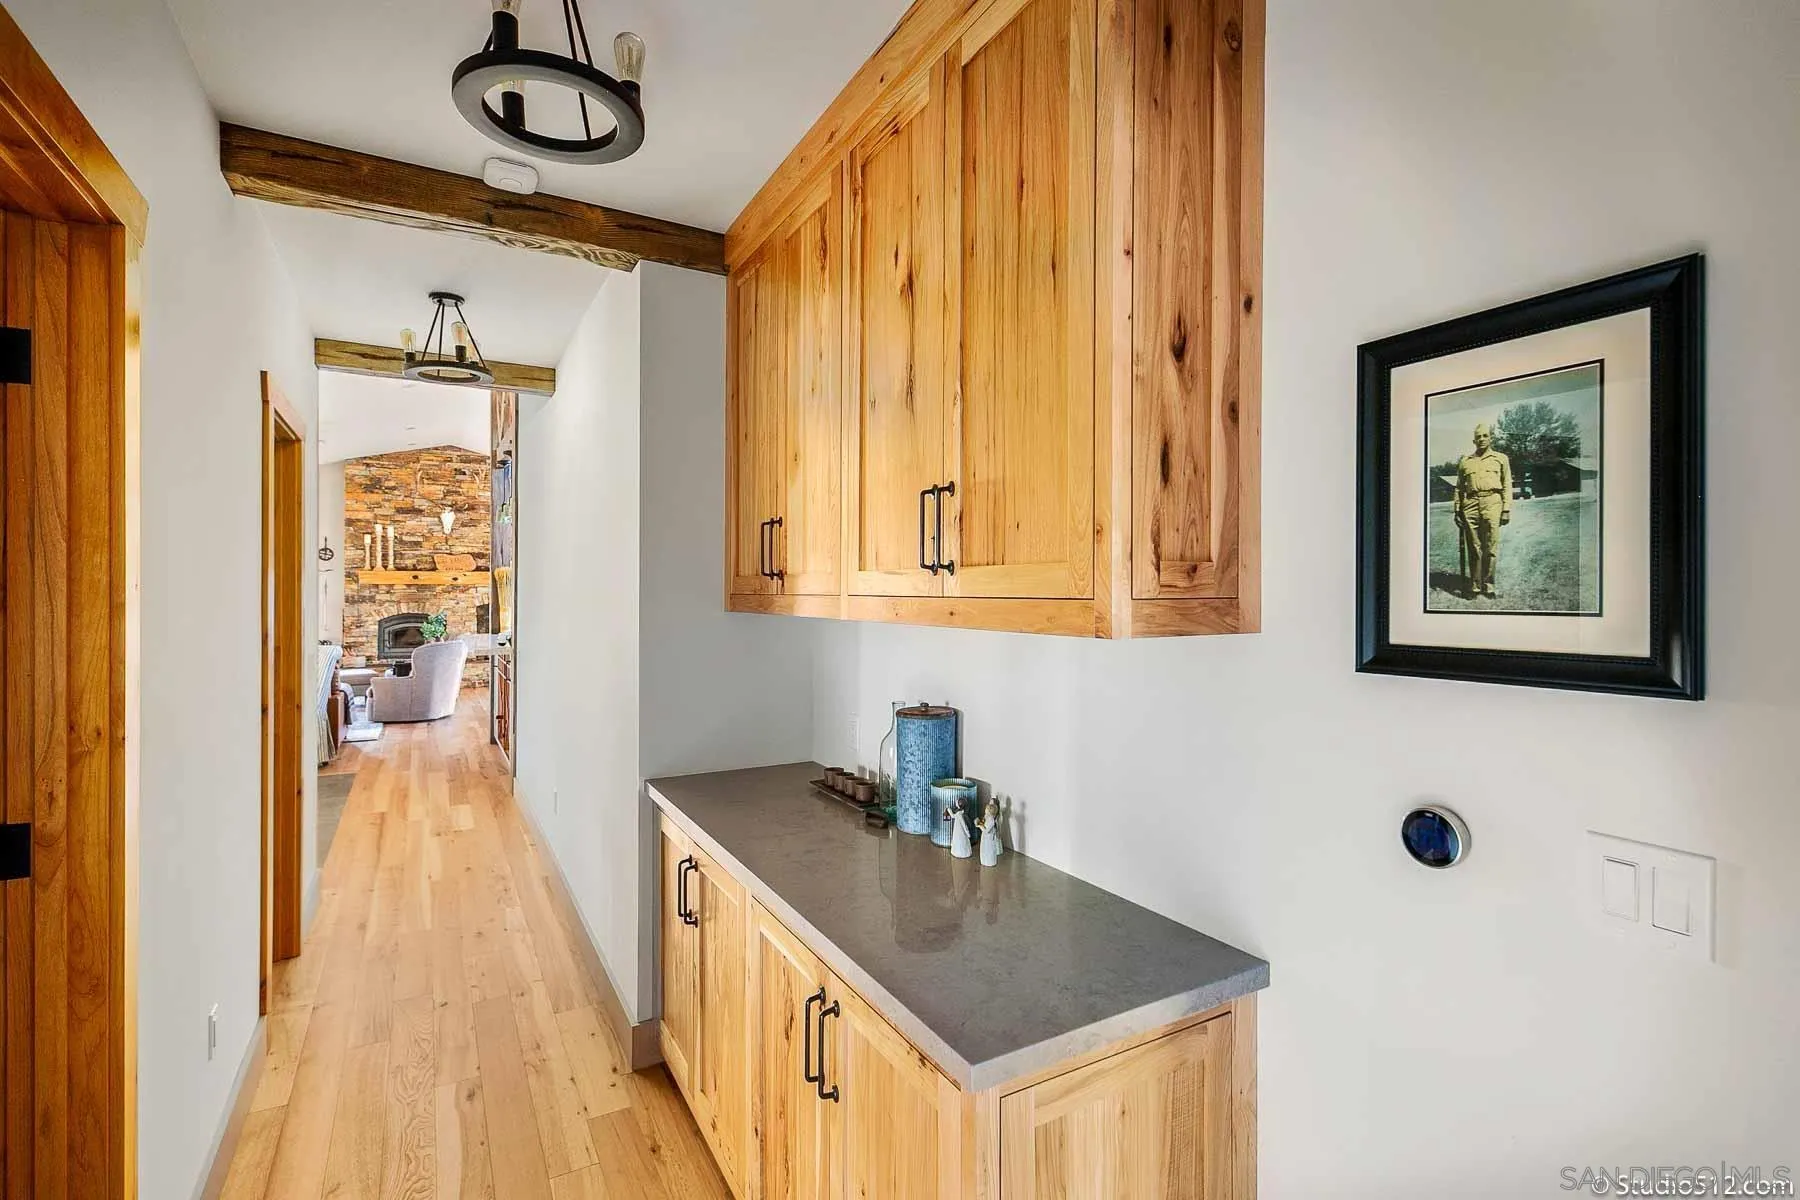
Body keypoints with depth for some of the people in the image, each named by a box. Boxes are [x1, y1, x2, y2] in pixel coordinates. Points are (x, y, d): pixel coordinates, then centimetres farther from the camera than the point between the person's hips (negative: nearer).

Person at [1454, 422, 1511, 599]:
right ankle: (1475, 587, 5)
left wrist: (1506, 509, 0)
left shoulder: (1501, 458, 15)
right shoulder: (1465, 461, 19)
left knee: (1491, 548, -3)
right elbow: (1459, 487, 18)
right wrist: (1457, 510, 10)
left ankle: (1488, 586, 5)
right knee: (1474, 549, 0)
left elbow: (1507, 486, 9)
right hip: (1470, 504, 1)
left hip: (1492, 503, -1)